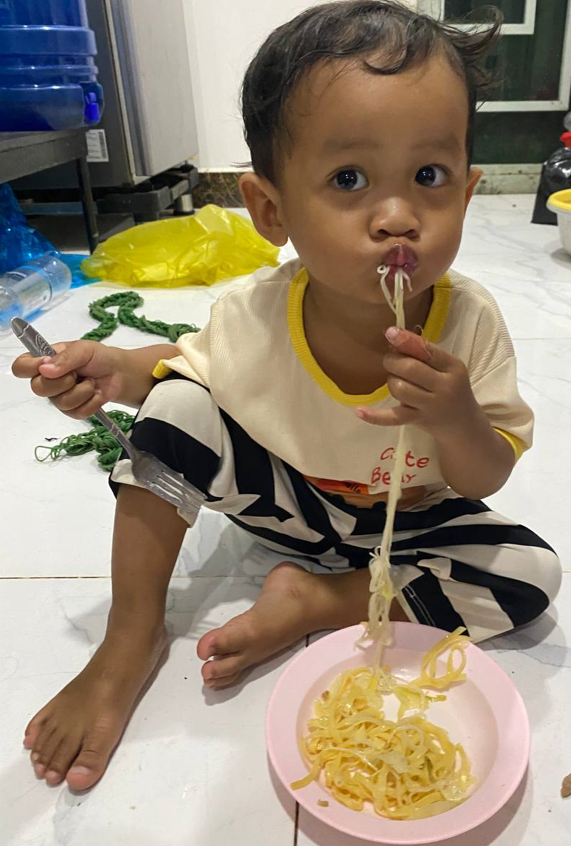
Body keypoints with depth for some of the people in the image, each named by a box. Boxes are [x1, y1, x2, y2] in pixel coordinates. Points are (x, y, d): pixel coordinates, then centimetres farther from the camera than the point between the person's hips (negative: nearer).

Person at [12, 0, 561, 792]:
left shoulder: (469, 321, -24)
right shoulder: (253, 313, -24)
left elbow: (484, 480, -17)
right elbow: (194, 361, -2)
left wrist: (456, 420, -40)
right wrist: (117, 369, -24)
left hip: (408, 517, 1)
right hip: (287, 497, 0)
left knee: (533, 573, -18)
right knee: (176, 407, -22)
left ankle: (314, 602, -14)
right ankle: (131, 642, -8)